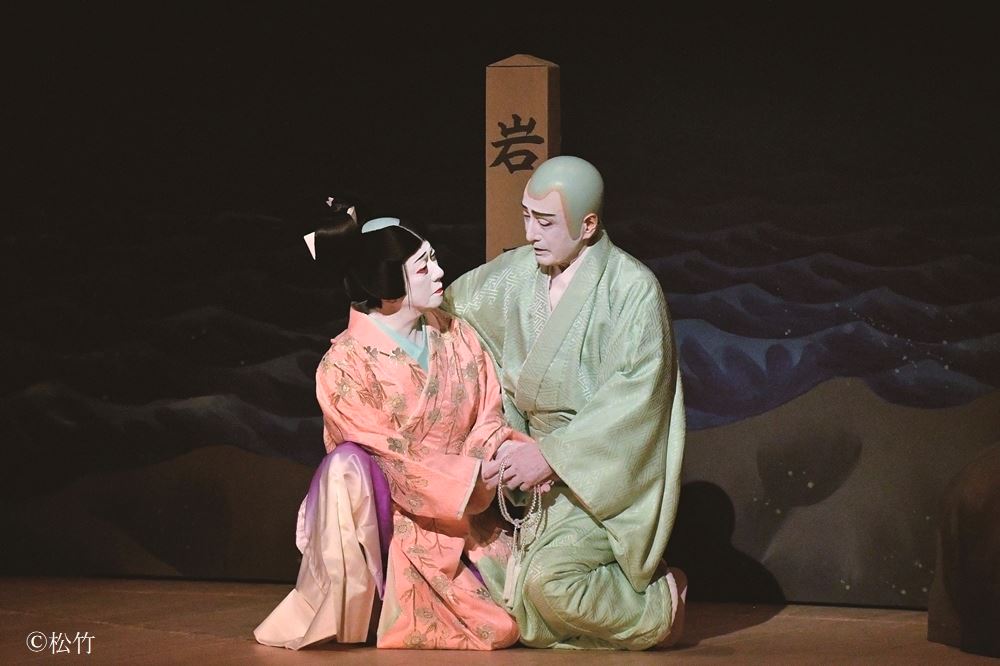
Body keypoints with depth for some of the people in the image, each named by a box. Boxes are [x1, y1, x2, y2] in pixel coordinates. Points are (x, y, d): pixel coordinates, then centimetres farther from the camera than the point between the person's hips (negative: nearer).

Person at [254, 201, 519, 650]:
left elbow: (489, 414, 3)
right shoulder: (346, 365, -13)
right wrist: (475, 477, -24)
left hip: (465, 516, 5)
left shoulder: (455, 334, 3)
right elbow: (394, 459, -17)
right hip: (395, 517, -5)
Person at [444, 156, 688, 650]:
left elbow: (635, 393, -21)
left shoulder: (634, 288, -12)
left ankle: (658, 605, 1)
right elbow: (445, 308, 20)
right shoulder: (516, 273, 6)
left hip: (607, 475, -7)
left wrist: (552, 453, -24)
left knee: (549, 579, -27)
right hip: (541, 466, 7)